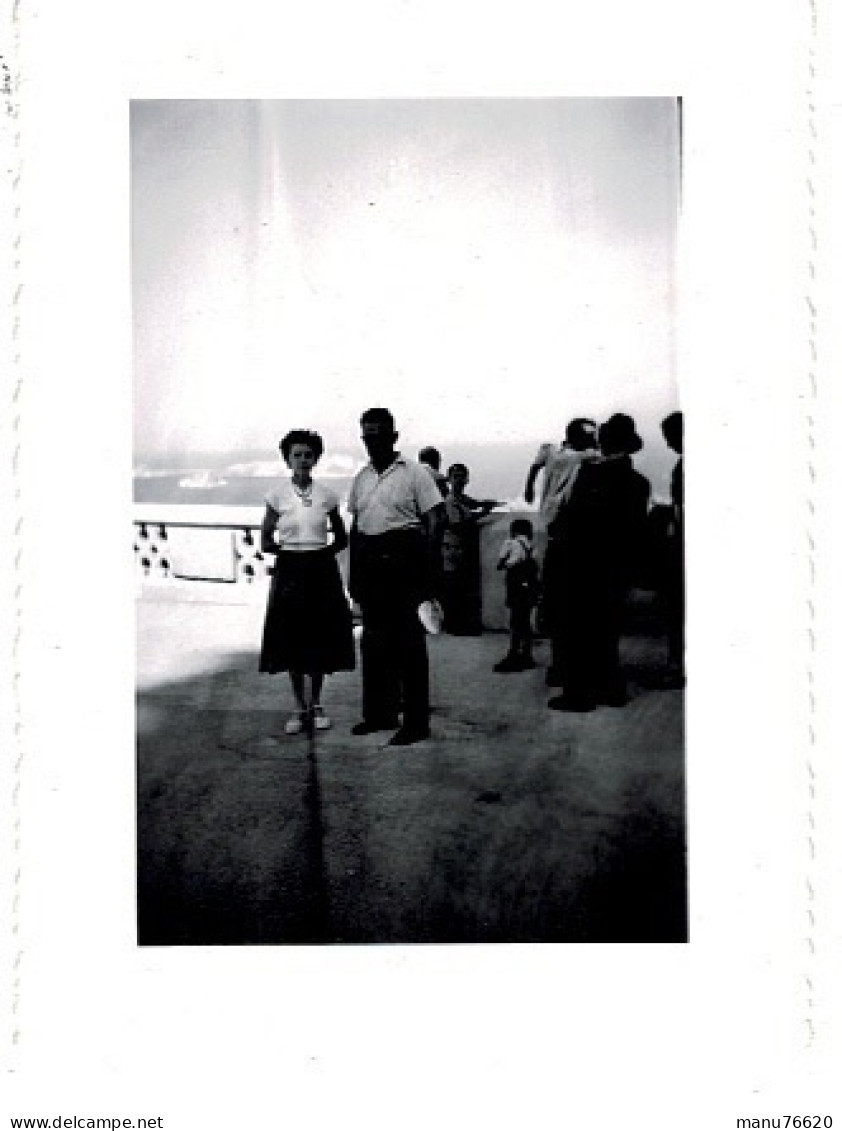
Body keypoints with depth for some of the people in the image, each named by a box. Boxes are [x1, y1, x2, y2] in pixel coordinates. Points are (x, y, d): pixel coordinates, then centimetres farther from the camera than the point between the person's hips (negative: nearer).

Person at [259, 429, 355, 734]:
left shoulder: (326, 495, 2)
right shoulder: (278, 495, 0)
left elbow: (341, 538, 11)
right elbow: (266, 541, 5)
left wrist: (326, 551, -3)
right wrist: (288, 549, -6)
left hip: (321, 572, 1)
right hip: (290, 572, -1)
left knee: (321, 640, 4)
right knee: (292, 640, 2)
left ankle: (316, 705, 20)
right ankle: (301, 708, 15)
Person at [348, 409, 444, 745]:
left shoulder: (414, 473, -4)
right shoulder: (361, 478, 14)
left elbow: (432, 524, -6)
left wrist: (429, 575, -12)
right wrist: (354, 575, 14)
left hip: (403, 557, -6)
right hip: (369, 560, 6)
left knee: (408, 642, -2)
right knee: (374, 641, 12)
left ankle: (416, 721, 5)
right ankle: (379, 712, 24)